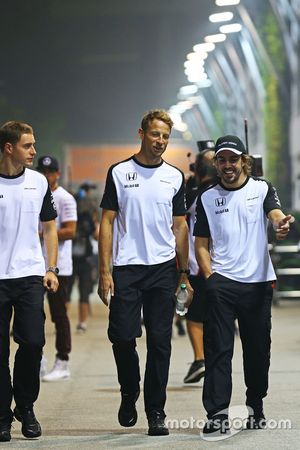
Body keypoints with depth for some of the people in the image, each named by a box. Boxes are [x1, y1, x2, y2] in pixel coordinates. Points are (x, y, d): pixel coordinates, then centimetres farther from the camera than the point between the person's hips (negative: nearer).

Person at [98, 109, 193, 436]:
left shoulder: (174, 177, 9)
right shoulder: (119, 173, 3)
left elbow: (179, 227, 12)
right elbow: (107, 222, 1)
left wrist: (184, 275, 8)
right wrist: (104, 271, -7)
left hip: (163, 268, 2)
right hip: (126, 268, -1)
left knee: (159, 342, 0)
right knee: (122, 336, -6)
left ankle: (156, 412, 6)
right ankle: (129, 392, 22)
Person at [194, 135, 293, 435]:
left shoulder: (262, 189, 4)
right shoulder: (207, 198, 9)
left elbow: (275, 213, -15)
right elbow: (201, 243, 11)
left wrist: (281, 223, -40)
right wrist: (210, 277, -3)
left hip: (258, 282, 0)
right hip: (221, 283, 0)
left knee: (258, 348, 8)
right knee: (218, 349, -8)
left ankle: (255, 407, 25)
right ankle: (217, 413, -10)